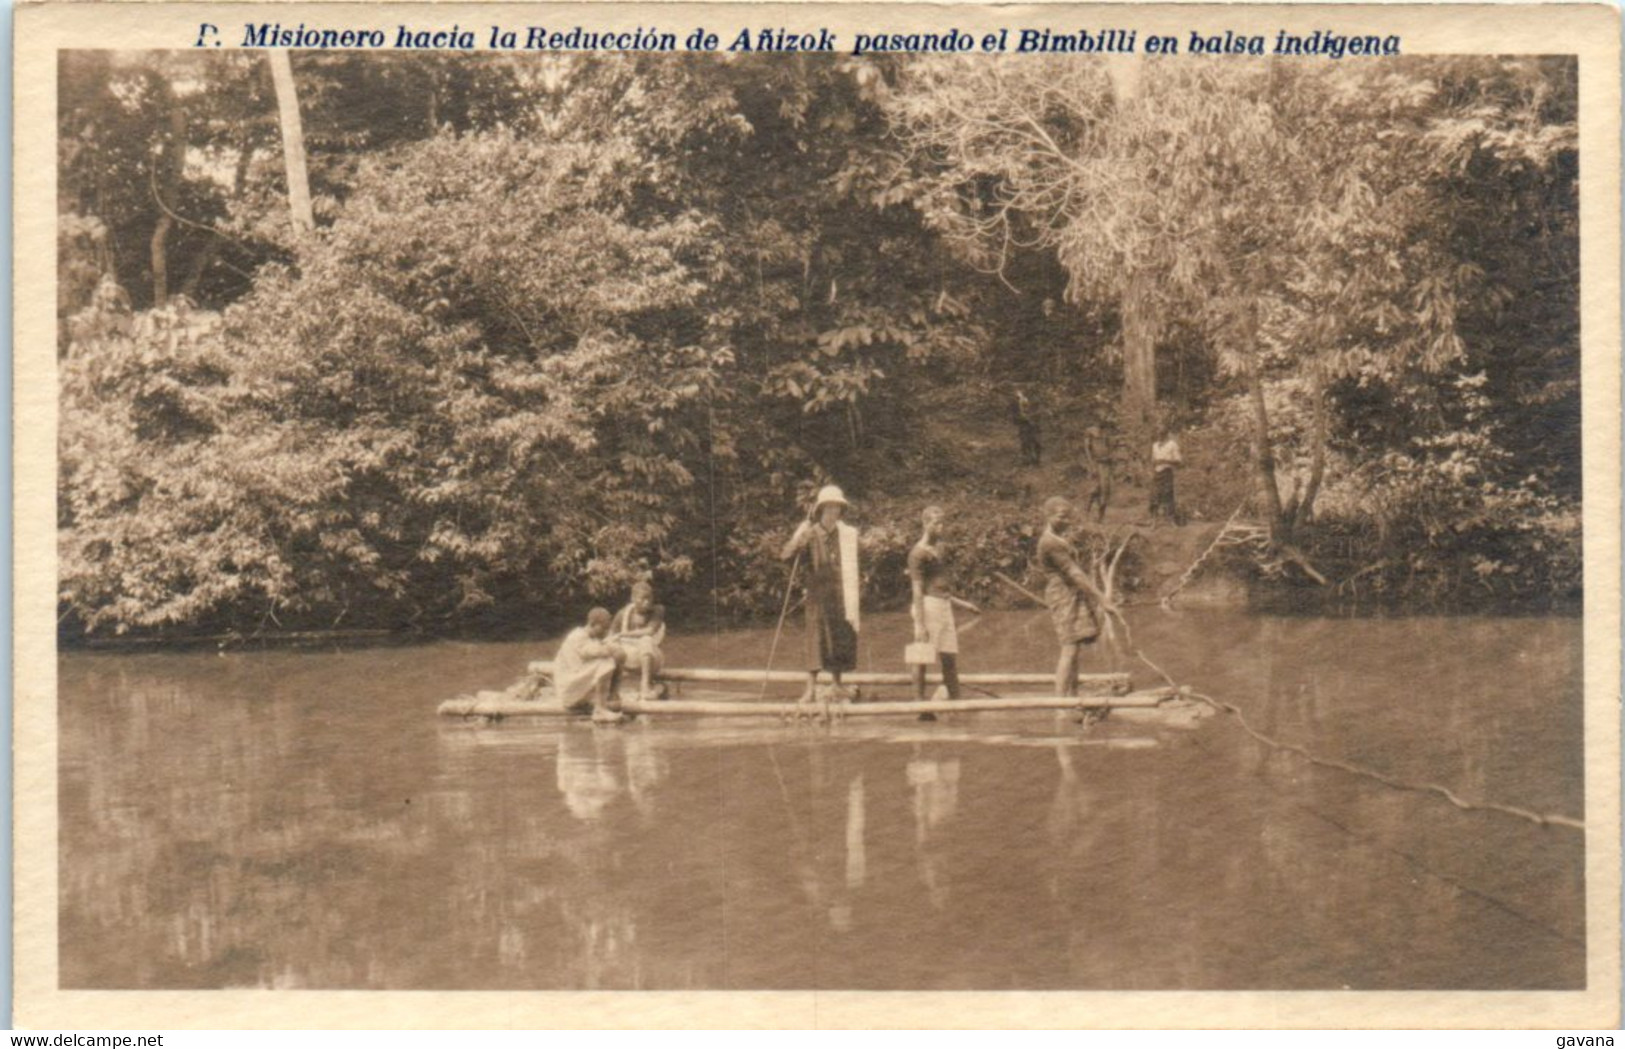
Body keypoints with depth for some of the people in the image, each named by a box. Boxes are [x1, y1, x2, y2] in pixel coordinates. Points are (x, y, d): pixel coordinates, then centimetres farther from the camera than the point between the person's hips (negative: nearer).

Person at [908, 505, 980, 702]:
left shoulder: (937, 550, 18)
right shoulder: (919, 552, -7)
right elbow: (917, 590, -12)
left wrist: (962, 604, 25)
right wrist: (920, 624, -17)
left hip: (944, 605, 8)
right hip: (928, 605, -8)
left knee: (950, 659, 7)